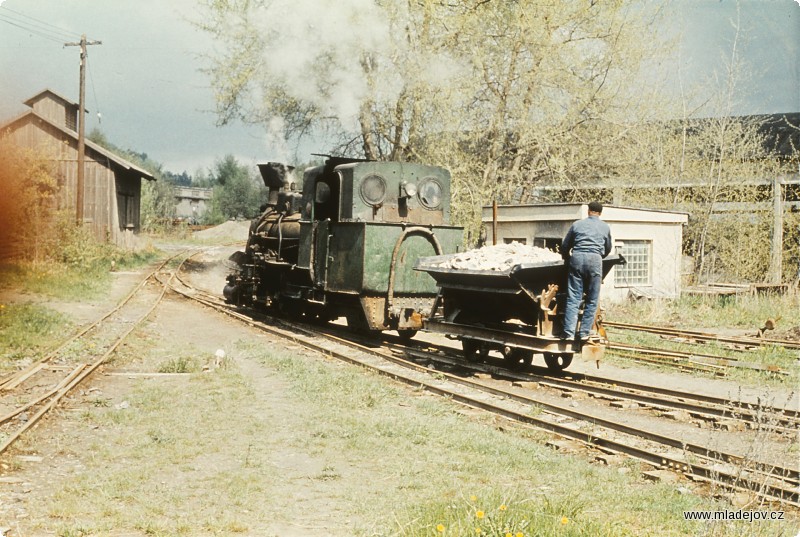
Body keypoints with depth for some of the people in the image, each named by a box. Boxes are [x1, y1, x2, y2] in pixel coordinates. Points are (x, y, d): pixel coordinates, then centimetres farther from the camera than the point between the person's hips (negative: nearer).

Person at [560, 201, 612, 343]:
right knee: (592, 300, 6)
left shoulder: (577, 224, 17)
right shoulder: (605, 227, 18)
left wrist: (567, 259, 40)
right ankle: (585, 332, 1)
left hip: (577, 258, 1)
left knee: (573, 298, 0)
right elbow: (608, 249, 30)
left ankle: (569, 332, -8)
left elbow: (565, 246, 21)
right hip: (595, 260, -1)